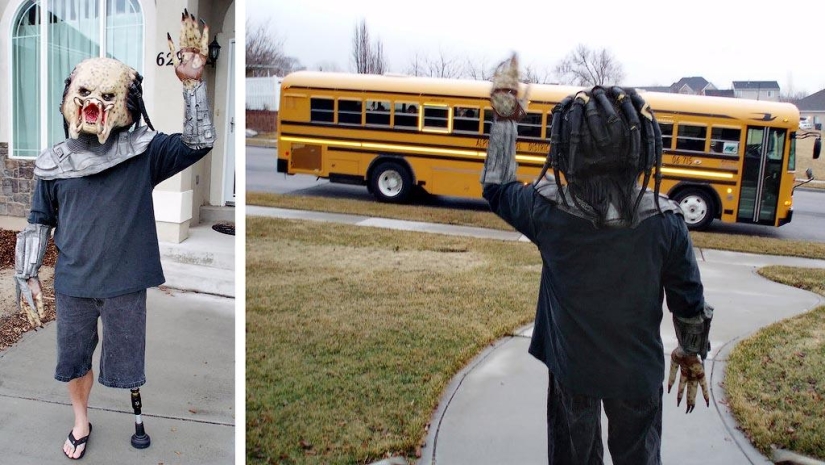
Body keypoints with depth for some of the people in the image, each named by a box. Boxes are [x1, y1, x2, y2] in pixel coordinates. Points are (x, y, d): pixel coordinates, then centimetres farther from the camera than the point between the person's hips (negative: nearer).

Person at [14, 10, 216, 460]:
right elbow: (39, 222, 8)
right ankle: (81, 421, 44)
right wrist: (27, 276, 6)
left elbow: (198, 143, -19)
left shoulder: (143, 151, -8)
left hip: (126, 282, -2)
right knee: (73, 358, 18)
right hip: (72, 285, 3)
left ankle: (137, 414, 42)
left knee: (127, 356, 13)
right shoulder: (55, 162, 0)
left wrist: (193, 84, -27)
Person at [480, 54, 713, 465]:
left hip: (571, 368, 0)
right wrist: (692, 357, 13)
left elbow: (495, 187, 1)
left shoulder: (549, 209, -20)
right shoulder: (665, 220, -18)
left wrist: (505, 118, 6)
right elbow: (689, 302, -5)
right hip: (638, 372, 0)